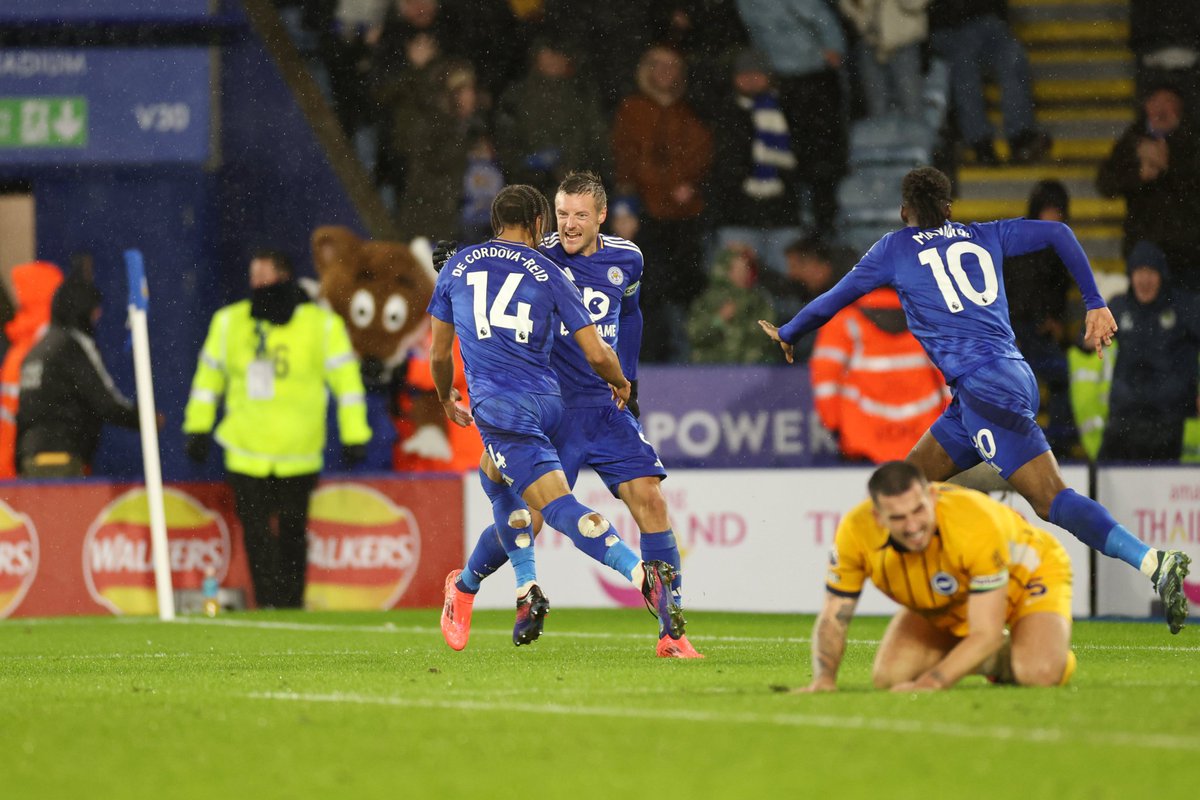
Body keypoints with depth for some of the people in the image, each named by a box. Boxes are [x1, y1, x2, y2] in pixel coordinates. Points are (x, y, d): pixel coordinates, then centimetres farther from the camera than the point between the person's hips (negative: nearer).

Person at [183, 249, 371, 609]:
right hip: (246, 454, 1)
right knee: (256, 533, -6)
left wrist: (354, 436, 1)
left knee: (292, 533, 8)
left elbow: (346, 379, 3)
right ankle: (269, 606, -3)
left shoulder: (322, 324, -1)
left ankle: (292, 605, 19)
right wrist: (198, 428, 14)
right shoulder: (229, 322, 5)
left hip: (299, 456, -1)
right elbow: (208, 376, 16)